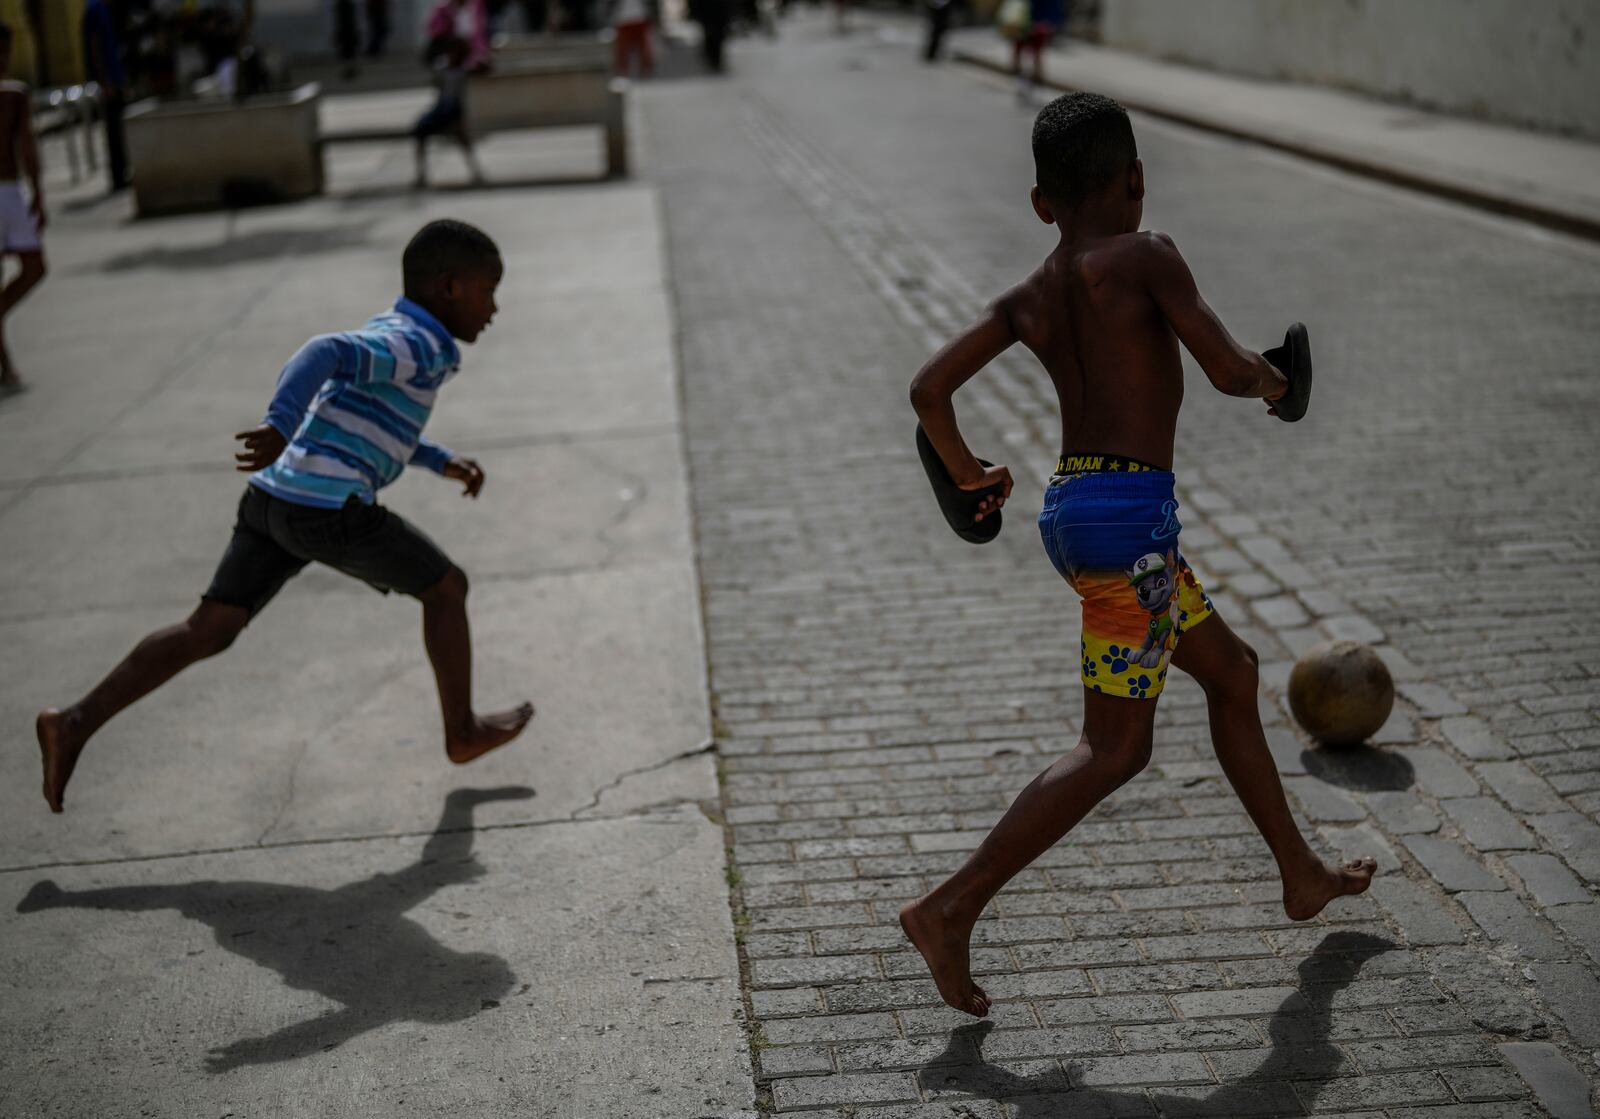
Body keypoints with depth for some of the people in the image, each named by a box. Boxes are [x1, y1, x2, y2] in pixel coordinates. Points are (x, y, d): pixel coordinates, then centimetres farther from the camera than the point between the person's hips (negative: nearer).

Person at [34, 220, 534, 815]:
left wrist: (445, 461, 32)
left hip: (270, 499, 8)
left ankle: (76, 722, -7)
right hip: (332, 510, -8)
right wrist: (281, 426, -39)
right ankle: (462, 731, 23)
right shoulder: (418, 346, -8)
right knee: (445, 587, 12)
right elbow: (325, 352, -25)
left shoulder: (383, 333, 23)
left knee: (206, 632, 4)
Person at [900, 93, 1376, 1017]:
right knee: (1115, 749, -4)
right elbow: (1226, 369, -13)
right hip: (1128, 513, -9)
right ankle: (952, 909, -6)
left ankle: (1303, 875, 35)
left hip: (1073, 509, 9)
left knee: (1232, 670, 23)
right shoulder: (1147, 257, -8)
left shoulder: (1030, 299, 10)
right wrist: (1268, 378, 10)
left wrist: (969, 474, 19)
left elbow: (930, 390, 3)